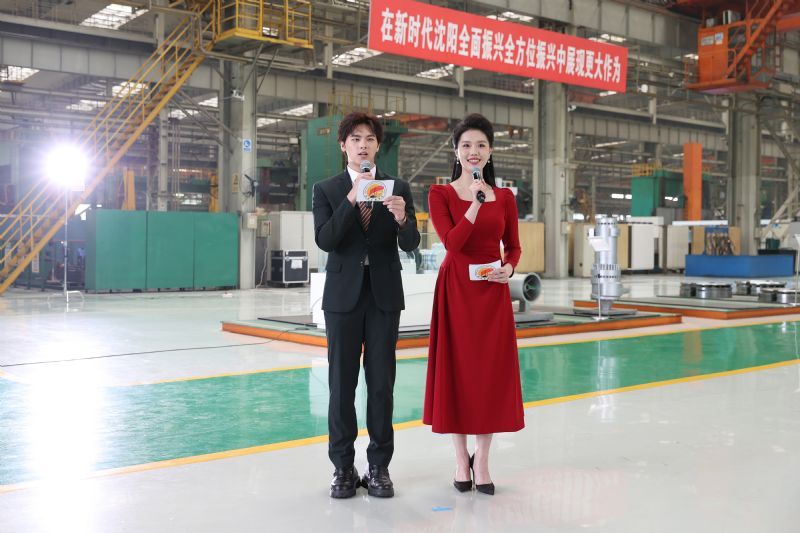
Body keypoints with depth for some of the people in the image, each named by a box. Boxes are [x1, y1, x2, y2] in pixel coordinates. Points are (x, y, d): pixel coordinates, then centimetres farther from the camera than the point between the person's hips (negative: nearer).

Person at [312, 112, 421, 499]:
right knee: (341, 383, 5)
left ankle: (379, 467, 14)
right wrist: (352, 199, -24)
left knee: (382, 382, 5)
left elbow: (411, 244, -5)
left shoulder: (398, 188, 4)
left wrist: (402, 218, -27)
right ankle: (343, 468, 15)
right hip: (343, 294, 0)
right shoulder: (326, 190, 2)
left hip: (384, 294, 1)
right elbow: (324, 240, -12)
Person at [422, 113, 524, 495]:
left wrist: (509, 267, -8)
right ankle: (461, 459, 18)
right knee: (456, 370, 3)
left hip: (493, 292, 3)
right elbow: (452, 242, -14)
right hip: (455, 289, -2)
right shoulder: (441, 194, -1)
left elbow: (513, 246, 12)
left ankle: (481, 461, 17)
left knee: (492, 371, 4)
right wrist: (476, 202, -20)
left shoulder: (504, 197, 8)